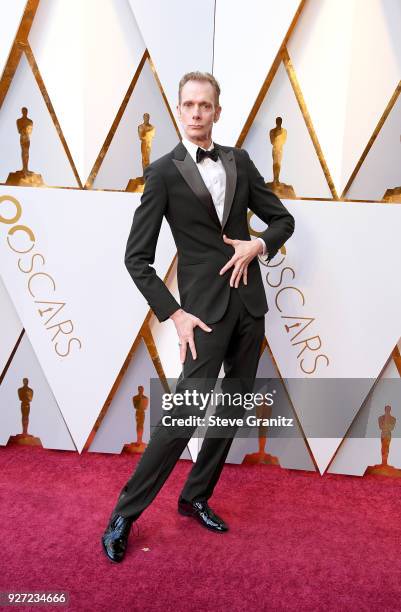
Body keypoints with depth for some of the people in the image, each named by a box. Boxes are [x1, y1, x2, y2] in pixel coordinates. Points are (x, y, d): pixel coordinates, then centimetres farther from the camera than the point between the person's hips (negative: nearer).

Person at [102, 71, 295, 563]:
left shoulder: (240, 161, 9)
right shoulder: (163, 172, -4)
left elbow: (283, 219, 15)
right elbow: (136, 257, -7)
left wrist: (259, 245, -6)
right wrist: (174, 314, -13)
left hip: (249, 301, 6)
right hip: (206, 306, -5)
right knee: (183, 414, -9)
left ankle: (195, 498, 31)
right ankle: (124, 513, 12)